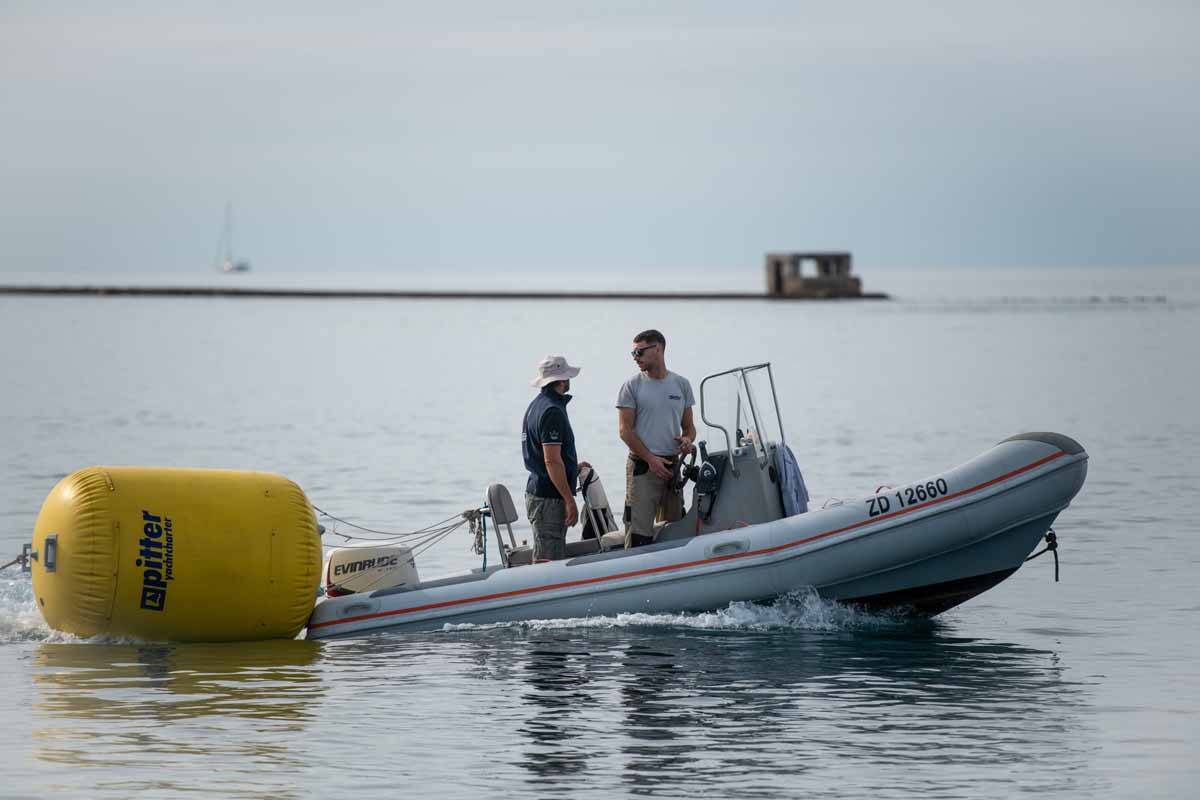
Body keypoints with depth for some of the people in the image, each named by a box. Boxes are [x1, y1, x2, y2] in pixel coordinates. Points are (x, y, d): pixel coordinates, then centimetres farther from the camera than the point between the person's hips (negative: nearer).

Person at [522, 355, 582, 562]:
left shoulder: (536, 405, 15)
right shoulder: (552, 411, -17)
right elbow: (552, 461, -22)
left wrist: (573, 466, 32)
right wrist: (569, 500, -20)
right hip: (549, 498, -10)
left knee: (556, 559, 14)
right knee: (548, 561, -10)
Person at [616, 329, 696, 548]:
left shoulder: (681, 385, 11)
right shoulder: (632, 386, 0)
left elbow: (688, 425, 16)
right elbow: (625, 430, -4)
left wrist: (688, 439, -8)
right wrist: (650, 459, -14)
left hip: (672, 464, 4)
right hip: (642, 466, -4)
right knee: (639, 531, -11)